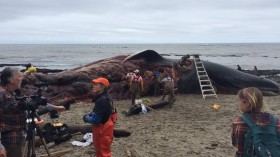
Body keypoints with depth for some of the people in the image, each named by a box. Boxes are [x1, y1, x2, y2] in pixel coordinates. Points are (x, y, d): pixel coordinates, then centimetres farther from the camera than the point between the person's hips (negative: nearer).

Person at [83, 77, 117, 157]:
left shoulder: (101, 100, -28)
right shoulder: (106, 96, 2)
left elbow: (95, 120, -27)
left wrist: (86, 118, -8)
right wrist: (91, 114, 4)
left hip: (102, 129, -9)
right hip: (106, 127, 9)